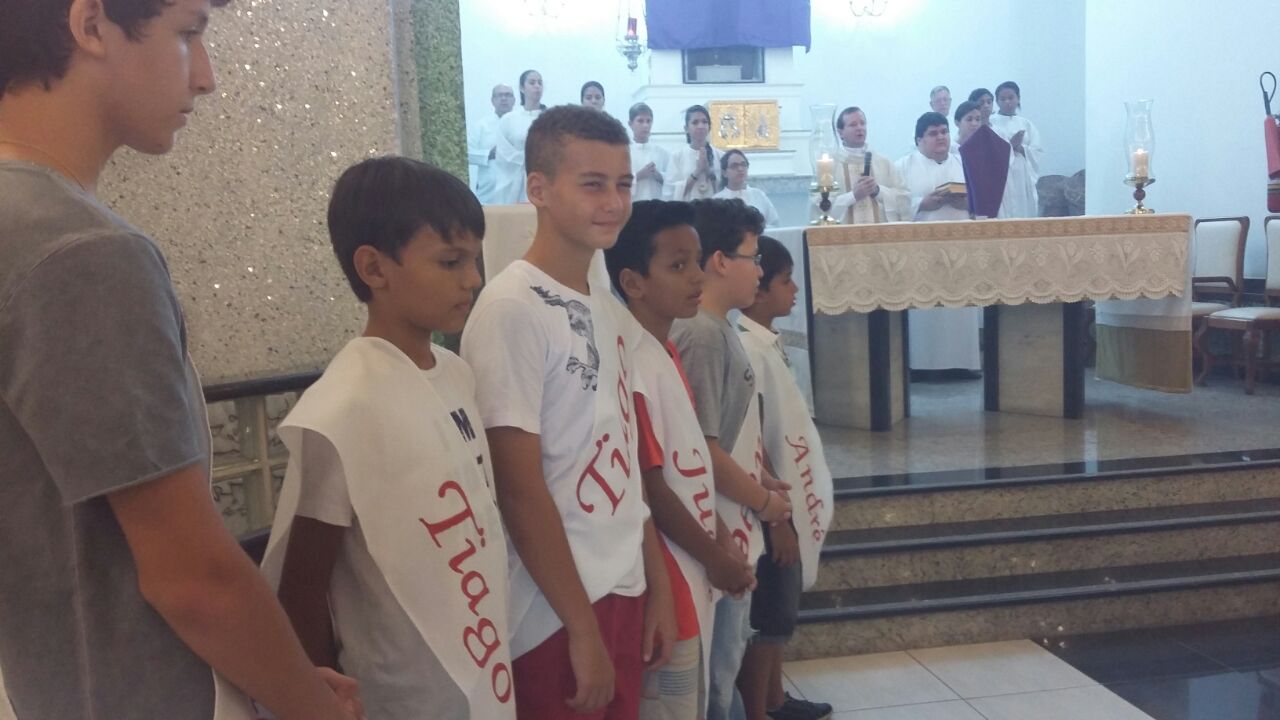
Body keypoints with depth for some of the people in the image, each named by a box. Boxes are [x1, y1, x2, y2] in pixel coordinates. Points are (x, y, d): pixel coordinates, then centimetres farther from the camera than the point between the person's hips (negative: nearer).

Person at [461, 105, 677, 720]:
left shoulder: (612, 311, 7)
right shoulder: (511, 310, -16)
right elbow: (519, 487, -18)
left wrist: (658, 586, 12)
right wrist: (581, 627, -15)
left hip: (622, 594, 7)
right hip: (558, 616, -7)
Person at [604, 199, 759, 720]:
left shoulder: (666, 355, 9)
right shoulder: (636, 366, -20)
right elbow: (650, 488, -20)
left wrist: (718, 547, 13)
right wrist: (715, 558, -10)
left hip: (692, 575, 9)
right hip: (669, 579, -9)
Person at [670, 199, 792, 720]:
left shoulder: (720, 328, 10)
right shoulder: (701, 335, -20)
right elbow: (702, 448, -23)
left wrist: (767, 483, 6)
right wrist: (764, 500, -10)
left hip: (737, 530, 10)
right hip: (720, 536, -10)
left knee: (728, 659, 21)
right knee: (717, 670, 4)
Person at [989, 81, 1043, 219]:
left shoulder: (1027, 124, 13)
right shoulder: (990, 123, 2)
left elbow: (1039, 154, 6)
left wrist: (1020, 147, -10)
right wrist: (1010, 145, -17)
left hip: (1023, 181, 4)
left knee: (1025, 216, 3)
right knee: (1002, 217, -9)